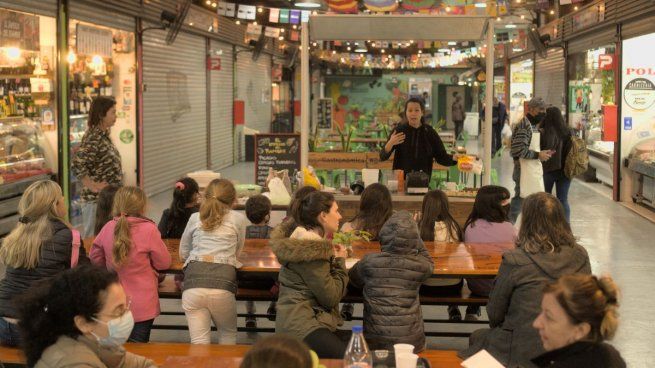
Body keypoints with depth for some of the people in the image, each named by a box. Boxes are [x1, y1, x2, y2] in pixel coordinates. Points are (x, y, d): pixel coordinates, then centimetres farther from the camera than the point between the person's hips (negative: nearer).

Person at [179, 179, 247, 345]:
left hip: (194, 278, 1)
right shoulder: (238, 219, 12)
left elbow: (183, 253, 27)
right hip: (223, 281, -1)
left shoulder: (195, 218, 17)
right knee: (228, 334, 22)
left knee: (199, 343, 1)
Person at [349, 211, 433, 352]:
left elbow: (353, 279, 15)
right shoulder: (420, 265, -7)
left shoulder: (369, 262, -7)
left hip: (375, 342, -1)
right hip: (411, 342, 1)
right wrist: (415, 239, 16)